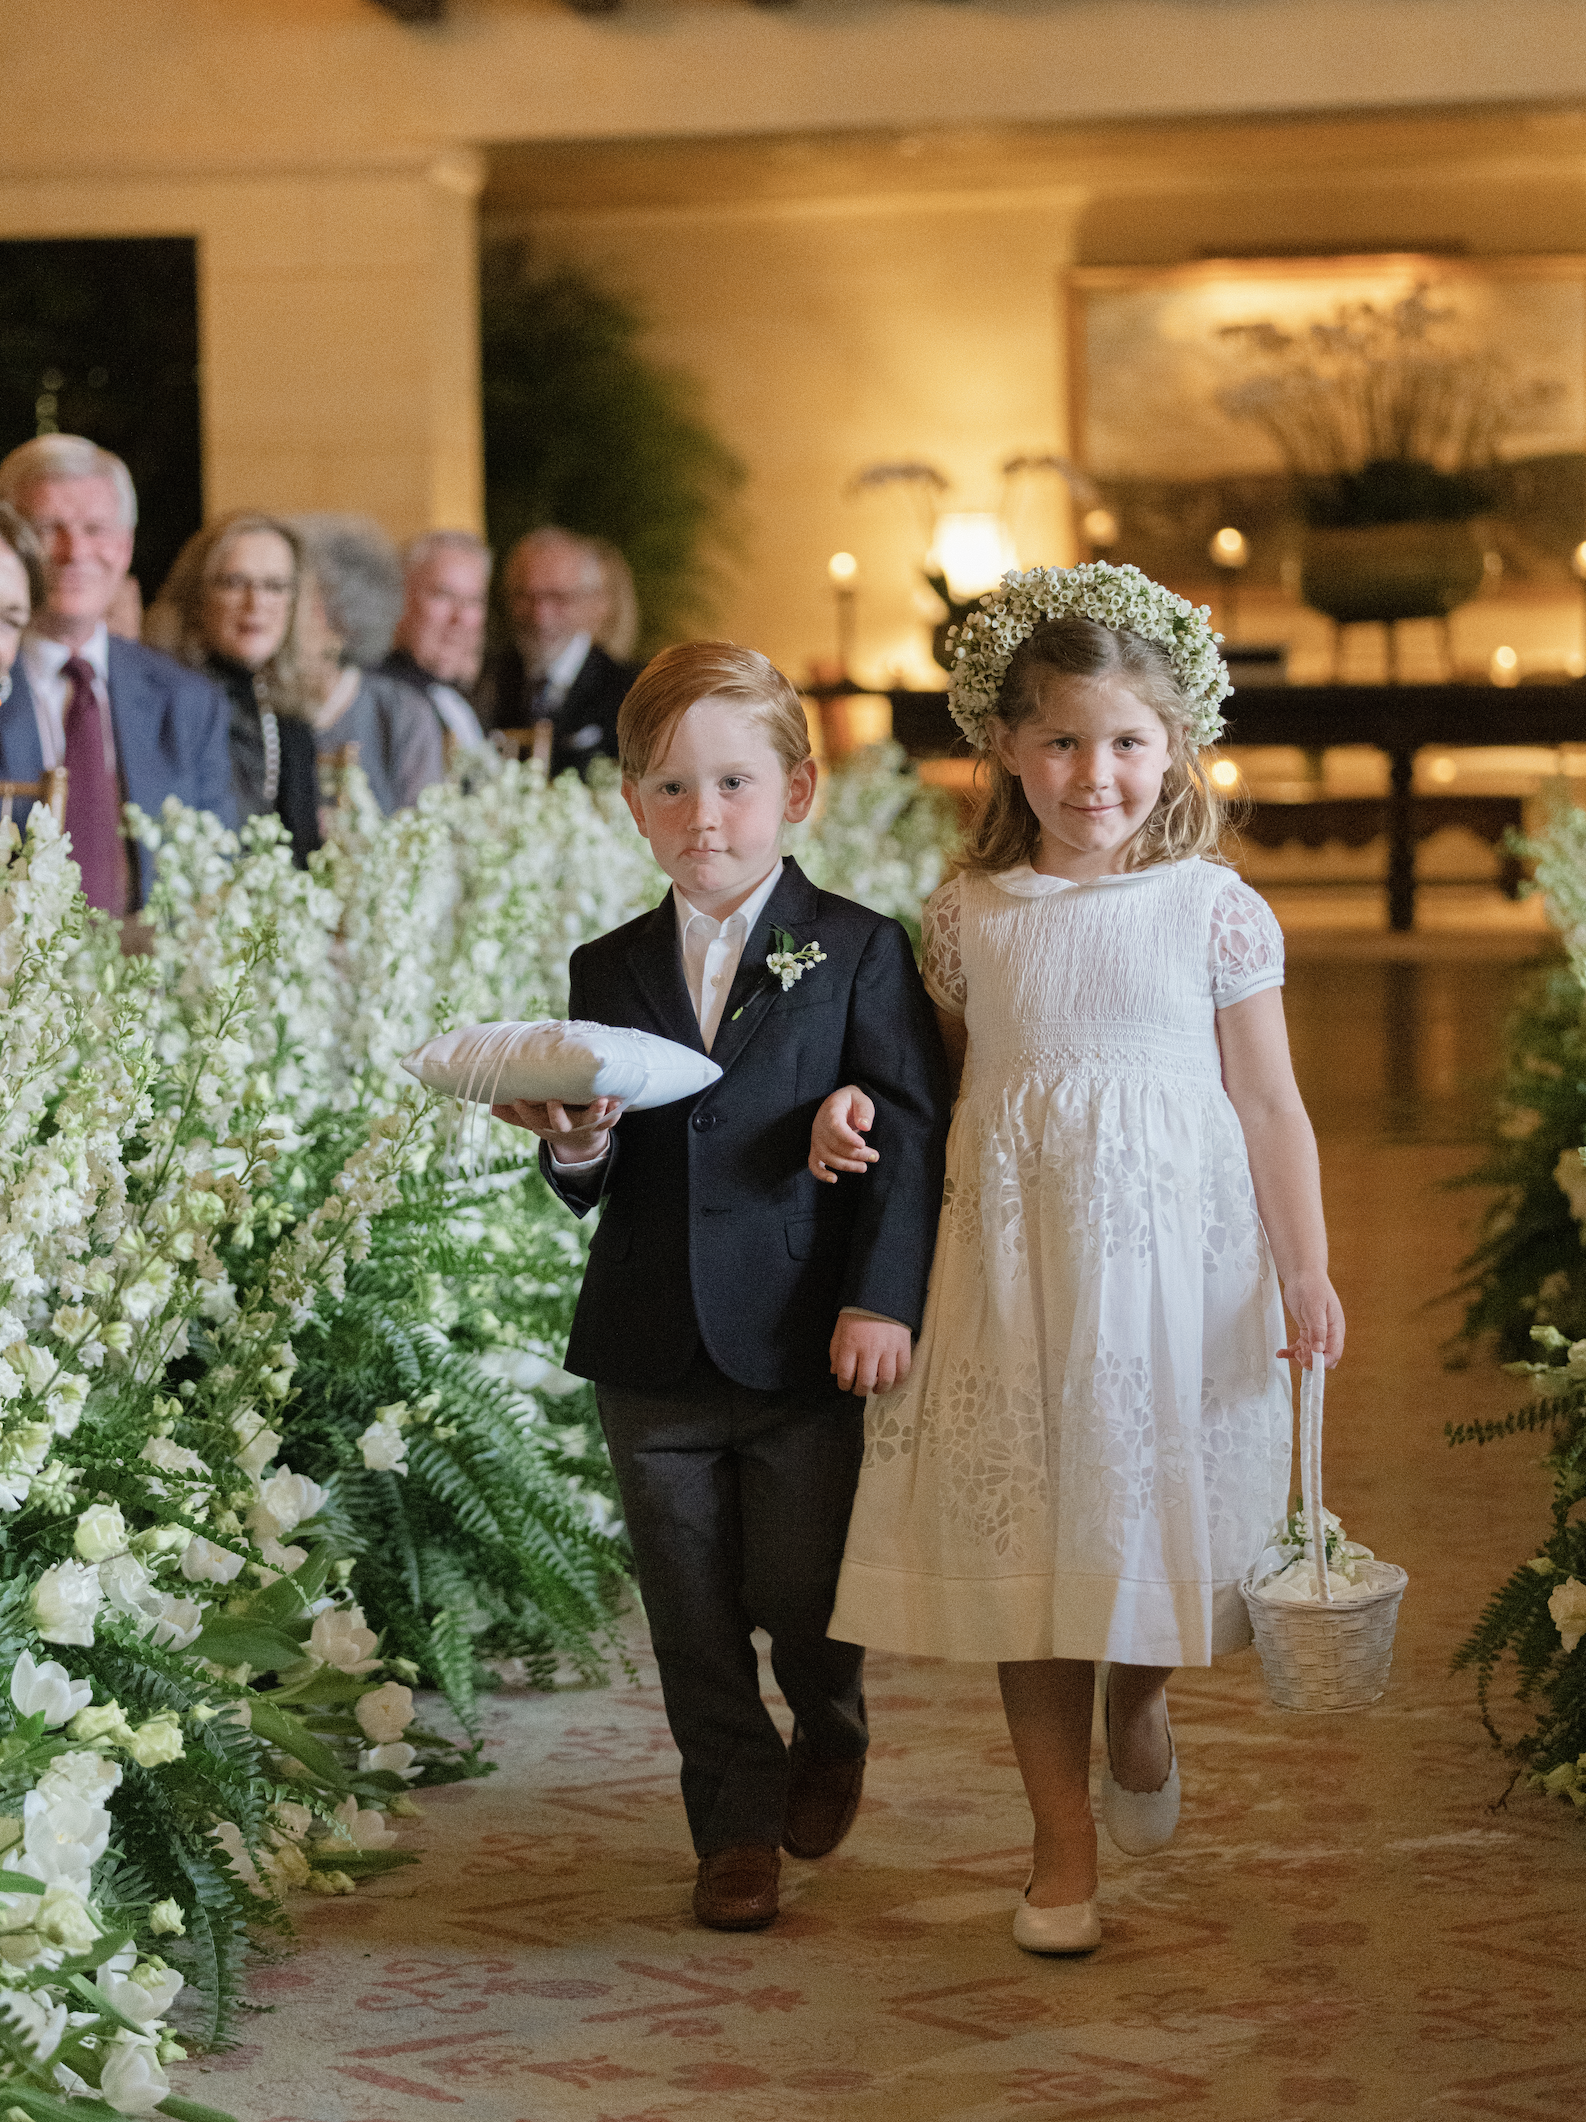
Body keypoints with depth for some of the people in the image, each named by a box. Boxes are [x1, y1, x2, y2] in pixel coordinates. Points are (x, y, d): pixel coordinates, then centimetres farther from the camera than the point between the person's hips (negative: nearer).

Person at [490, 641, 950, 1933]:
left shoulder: (859, 953, -3)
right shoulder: (609, 974, 8)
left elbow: (911, 1135, -7)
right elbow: (594, 1185, 8)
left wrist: (882, 1299, -16)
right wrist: (576, 1146, -16)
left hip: (807, 1343, -3)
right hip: (654, 1353, 4)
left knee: (801, 1592, 2)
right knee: (694, 1618, 9)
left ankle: (830, 1735, 33)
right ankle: (738, 1825, 25)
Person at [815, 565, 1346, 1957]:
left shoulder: (1215, 910, -2)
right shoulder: (969, 915, 4)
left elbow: (1268, 1105, 0)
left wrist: (1306, 1272, -6)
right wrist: (859, 1109, -2)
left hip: (1169, 1257, -2)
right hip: (1010, 1255, 2)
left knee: (1154, 1503, 2)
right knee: (1021, 1527, 4)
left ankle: (1139, 1701, 38)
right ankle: (1063, 1845, 17)